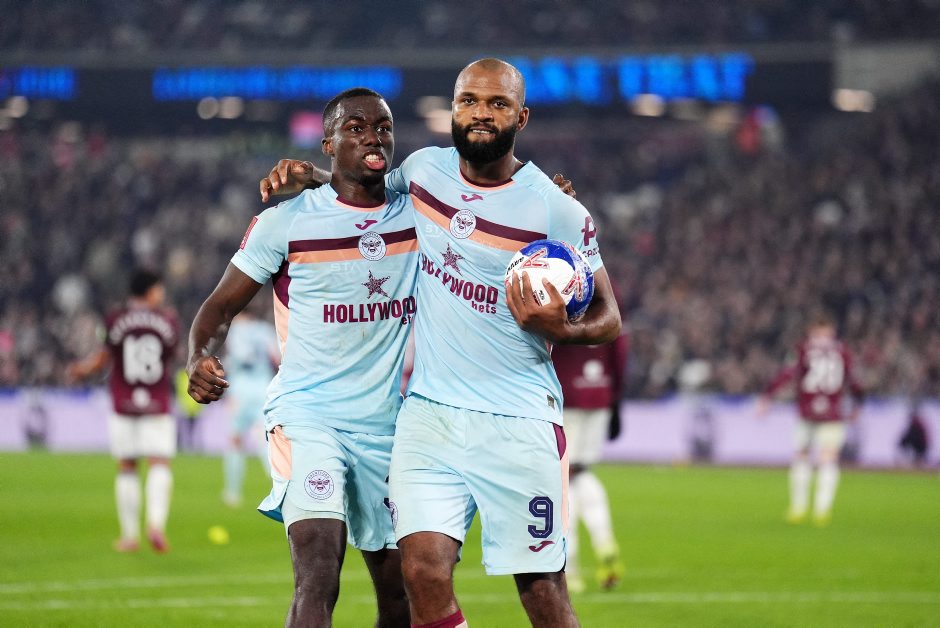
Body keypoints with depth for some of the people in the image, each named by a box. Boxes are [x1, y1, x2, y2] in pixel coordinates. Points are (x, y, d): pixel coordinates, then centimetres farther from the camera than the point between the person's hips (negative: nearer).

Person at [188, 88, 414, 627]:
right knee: (317, 584, -22)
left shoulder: (419, 214, 5)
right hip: (308, 416, -5)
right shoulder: (287, 222, -4)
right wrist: (202, 359, -20)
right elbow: (223, 304, 1)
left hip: (389, 424, 5)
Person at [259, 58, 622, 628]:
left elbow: (609, 319, 1)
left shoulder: (559, 212, -6)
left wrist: (560, 330, -20)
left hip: (518, 423, -3)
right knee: (424, 570, -14)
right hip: (429, 412, 3)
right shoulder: (424, 170, 7)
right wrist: (312, 176, 13)